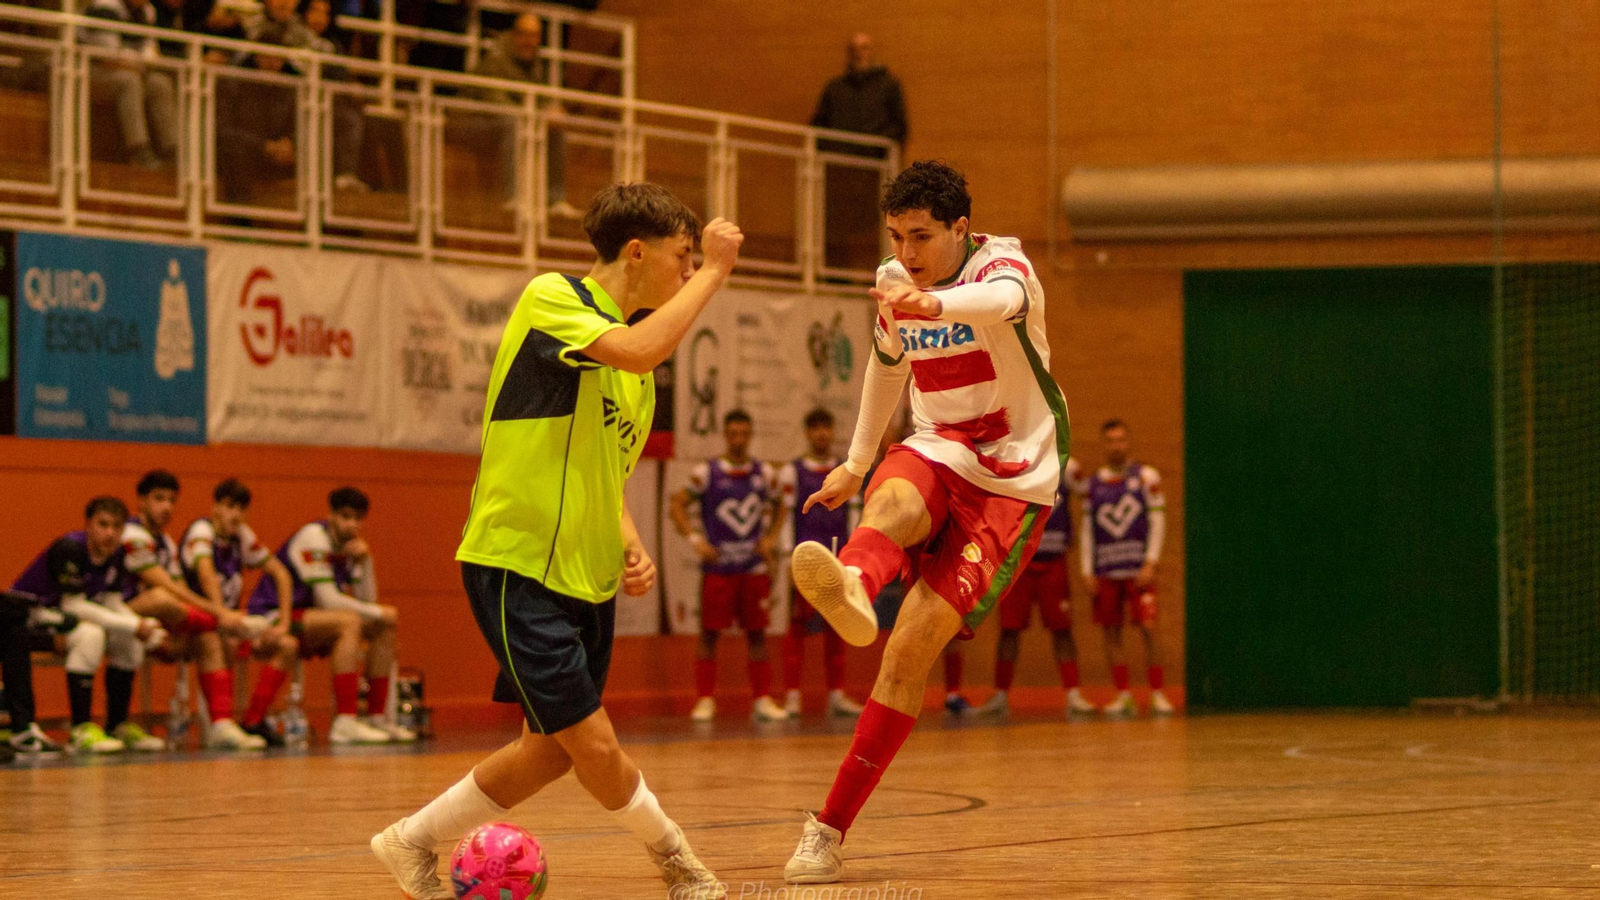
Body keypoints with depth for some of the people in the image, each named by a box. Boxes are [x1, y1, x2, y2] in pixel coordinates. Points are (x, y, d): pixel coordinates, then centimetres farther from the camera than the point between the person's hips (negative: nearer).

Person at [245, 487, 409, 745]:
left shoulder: (350, 543, 8)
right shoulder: (314, 537, -18)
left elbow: (367, 601, 3)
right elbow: (327, 600, -23)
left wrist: (365, 561, -11)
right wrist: (379, 612, -14)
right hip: (272, 616, -9)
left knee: (384, 628, 3)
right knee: (349, 622, -31)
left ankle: (376, 717, 3)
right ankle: (345, 722, -37)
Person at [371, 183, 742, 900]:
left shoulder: (637, 371, 15)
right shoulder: (552, 298, -10)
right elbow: (634, 352, -30)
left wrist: (630, 544, 6)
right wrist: (714, 271, -21)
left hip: (588, 575, 9)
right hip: (518, 565, -9)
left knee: (552, 750, 11)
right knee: (595, 746, -10)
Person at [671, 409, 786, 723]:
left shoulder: (764, 474, 7)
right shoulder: (706, 473, -3)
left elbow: (778, 507, 20)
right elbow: (677, 506, -1)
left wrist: (771, 538, 4)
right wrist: (695, 540, -11)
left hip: (754, 567, 3)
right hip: (717, 567, -3)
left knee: (757, 633, 4)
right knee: (709, 633, -2)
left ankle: (762, 699, 7)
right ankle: (705, 699, 3)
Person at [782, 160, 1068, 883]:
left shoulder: (1003, 265, -14)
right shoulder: (895, 286, 5)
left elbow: (1001, 301, -41)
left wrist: (932, 306, -63)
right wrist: (855, 463, 34)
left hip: (1011, 484, -4)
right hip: (936, 454, 4)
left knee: (911, 648, -16)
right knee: (893, 503, -37)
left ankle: (830, 829, -9)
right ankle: (851, 585, -75)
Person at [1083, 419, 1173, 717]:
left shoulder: (1146, 477, 3)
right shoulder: (1093, 484, 11)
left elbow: (1157, 522, -2)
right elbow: (1087, 530, 11)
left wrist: (1150, 563, -11)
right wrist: (1087, 572, 3)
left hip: (1138, 569, -3)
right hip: (1105, 570, 3)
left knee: (1147, 629, -10)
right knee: (1111, 633, 2)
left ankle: (1158, 693, -7)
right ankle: (1123, 695, 7)